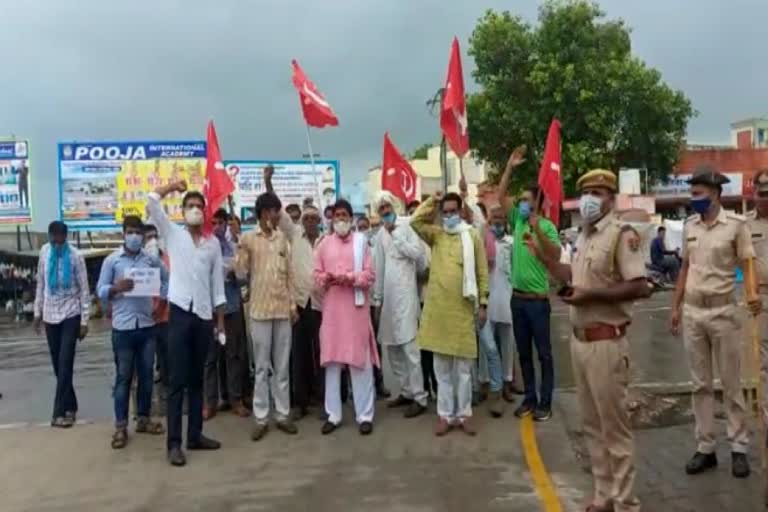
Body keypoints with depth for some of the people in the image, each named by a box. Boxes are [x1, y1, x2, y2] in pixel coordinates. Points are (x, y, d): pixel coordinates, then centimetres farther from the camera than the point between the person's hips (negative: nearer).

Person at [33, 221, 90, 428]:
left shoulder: (75, 256, -11)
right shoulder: (44, 252, 1)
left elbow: (84, 290, -8)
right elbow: (41, 283, 10)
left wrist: (84, 320, -10)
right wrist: (37, 312, 10)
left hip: (70, 315, -4)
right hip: (50, 316, 4)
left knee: (65, 363, -7)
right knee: (57, 365, 8)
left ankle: (60, 411, -4)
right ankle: (70, 406, 20)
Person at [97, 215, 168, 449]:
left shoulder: (152, 259, 5)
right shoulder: (112, 260, -1)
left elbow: (166, 282, 15)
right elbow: (100, 291, -2)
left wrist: (161, 301, 0)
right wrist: (116, 288, -22)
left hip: (147, 325, 3)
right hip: (123, 327, -3)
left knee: (146, 375, 11)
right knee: (123, 376, 3)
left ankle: (144, 419, 25)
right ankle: (121, 426, 11)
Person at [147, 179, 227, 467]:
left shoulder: (213, 243, 10)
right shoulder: (173, 234, 4)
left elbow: (217, 284, 11)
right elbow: (150, 201, -8)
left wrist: (221, 321, 9)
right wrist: (174, 186, 4)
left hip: (204, 315, 3)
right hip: (180, 313, -3)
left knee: (197, 380, 11)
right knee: (177, 381, -2)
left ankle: (195, 435, 20)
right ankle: (174, 443, 3)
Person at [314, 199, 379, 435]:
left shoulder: (361, 241, 4)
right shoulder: (324, 243, 11)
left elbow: (369, 275, -1)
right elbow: (316, 274, 9)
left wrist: (351, 278, -18)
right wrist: (326, 279, -12)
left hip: (356, 307, -2)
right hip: (331, 308, 2)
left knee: (361, 361, 0)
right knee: (331, 361, 5)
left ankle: (365, 415, 8)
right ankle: (333, 414, 15)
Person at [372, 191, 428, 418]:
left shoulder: (406, 227, -1)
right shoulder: (380, 235, 14)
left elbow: (418, 253, -15)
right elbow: (378, 269, 14)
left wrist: (395, 234, -10)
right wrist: (377, 299, 12)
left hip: (405, 294, -6)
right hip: (387, 296, 6)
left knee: (409, 346, -9)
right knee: (392, 346, 10)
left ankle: (419, 397, -4)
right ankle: (406, 391, 21)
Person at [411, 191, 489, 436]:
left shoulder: (472, 236, 2)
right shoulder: (435, 235, 9)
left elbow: (482, 272, 2)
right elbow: (415, 221, -8)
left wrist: (483, 304, -2)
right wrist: (432, 201, 0)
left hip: (463, 308, -2)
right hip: (438, 307, 2)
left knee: (464, 366, 7)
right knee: (441, 366, 8)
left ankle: (464, 413, 18)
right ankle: (445, 414, 18)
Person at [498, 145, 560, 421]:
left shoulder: (547, 226, -8)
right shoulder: (517, 221, 7)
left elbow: (556, 256, -19)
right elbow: (500, 196, 8)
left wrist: (538, 230, -28)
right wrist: (510, 167, 2)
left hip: (538, 300, -6)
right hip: (517, 298, 6)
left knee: (544, 352, 4)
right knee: (523, 352, 13)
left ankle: (545, 402, 12)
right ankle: (529, 398, 23)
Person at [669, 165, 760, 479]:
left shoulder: (735, 224, -7)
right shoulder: (689, 226, 7)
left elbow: (747, 264, -9)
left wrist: (752, 293, -29)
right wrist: (675, 307, 11)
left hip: (722, 311, -4)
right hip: (692, 312, 4)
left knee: (731, 384, 6)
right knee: (701, 385, 10)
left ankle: (739, 448, 19)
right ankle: (705, 448, 18)